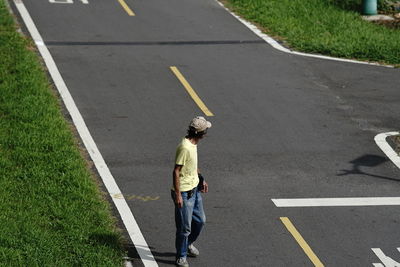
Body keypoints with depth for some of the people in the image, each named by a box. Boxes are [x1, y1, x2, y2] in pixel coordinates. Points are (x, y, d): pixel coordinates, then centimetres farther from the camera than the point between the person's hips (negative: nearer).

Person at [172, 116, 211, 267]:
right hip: (184, 193, -9)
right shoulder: (185, 147, -26)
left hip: (195, 189, 9)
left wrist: (201, 179, 21)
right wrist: (177, 195, -23)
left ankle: (189, 243, 44)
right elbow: (176, 171, -24)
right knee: (184, 227, 2)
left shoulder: (193, 144, 4)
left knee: (200, 220, 21)